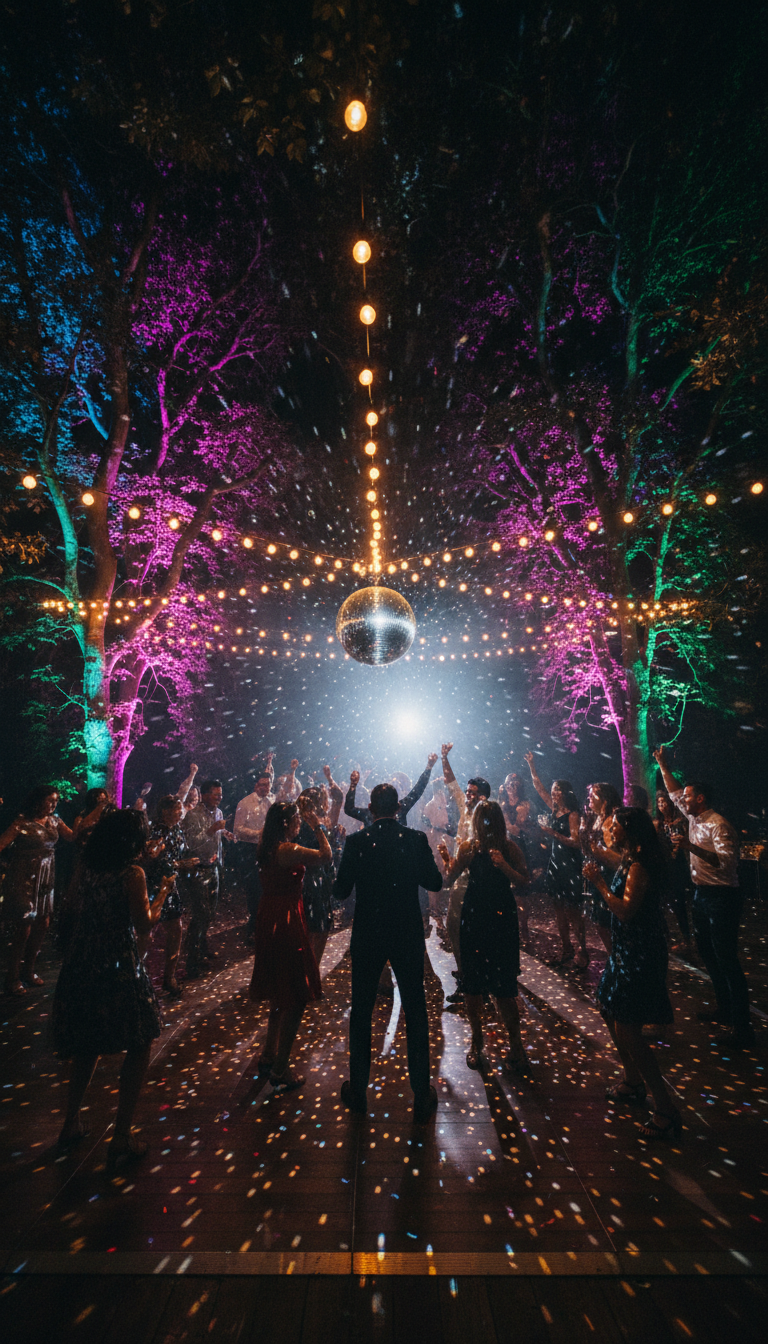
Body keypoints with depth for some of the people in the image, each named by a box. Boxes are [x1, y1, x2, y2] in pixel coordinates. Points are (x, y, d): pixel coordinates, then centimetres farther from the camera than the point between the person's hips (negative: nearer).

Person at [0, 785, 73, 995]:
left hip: (46, 878, 6)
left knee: (43, 923, 11)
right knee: (24, 927, 0)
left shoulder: (54, 821, 4)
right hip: (24, 879, -6)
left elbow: (74, 836, -4)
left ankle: (28, 970, 31)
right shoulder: (23, 821, -13)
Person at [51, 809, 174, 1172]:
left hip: (81, 964, 7)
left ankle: (71, 1124, 41)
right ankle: (121, 1139, 16)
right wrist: (162, 894, -2)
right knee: (139, 1045, 10)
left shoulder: (90, 869, 0)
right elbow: (144, 926, -16)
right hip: (118, 966, -7)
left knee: (88, 1043, 28)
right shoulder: (133, 873, -19)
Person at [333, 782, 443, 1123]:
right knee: (416, 1014, 16)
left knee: (361, 1013, 19)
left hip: (367, 938, 0)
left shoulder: (356, 842, -13)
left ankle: (358, 1092, 35)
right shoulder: (416, 839, -13)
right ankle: (422, 1098, 29)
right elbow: (434, 882, -3)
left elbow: (341, 891, -7)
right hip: (408, 937, 0)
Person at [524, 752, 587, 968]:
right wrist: (531, 765, 9)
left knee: (572, 910, -1)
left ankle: (582, 951, 14)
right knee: (559, 909, 12)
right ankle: (567, 949, 23)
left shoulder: (572, 814, -12)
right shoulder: (553, 809, 7)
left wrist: (553, 833, -23)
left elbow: (576, 842, -18)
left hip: (570, 866, -7)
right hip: (555, 862, 7)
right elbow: (539, 787, 12)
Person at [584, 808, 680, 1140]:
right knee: (610, 1011, 22)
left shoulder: (639, 866, -23)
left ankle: (665, 1109, 12)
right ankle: (633, 1082, 40)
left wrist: (599, 882, -22)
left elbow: (626, 910, -27)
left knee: (627, 1030, -3)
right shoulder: (629, 860, 6)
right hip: (625, 950, 10)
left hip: (639, 955, -10)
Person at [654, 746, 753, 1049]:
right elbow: (674, 792, 17)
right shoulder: (693, 818, 6)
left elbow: (727, 860, -30)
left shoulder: (718, 825, -19)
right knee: (707, 953, 18)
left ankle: (741, 1026, 7)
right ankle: (723, 1007, 33)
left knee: (727, 959, -3)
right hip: (702, 894, 9)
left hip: (722, 896, -9)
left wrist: (693, 848, -36)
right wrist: (663, 764, 14)